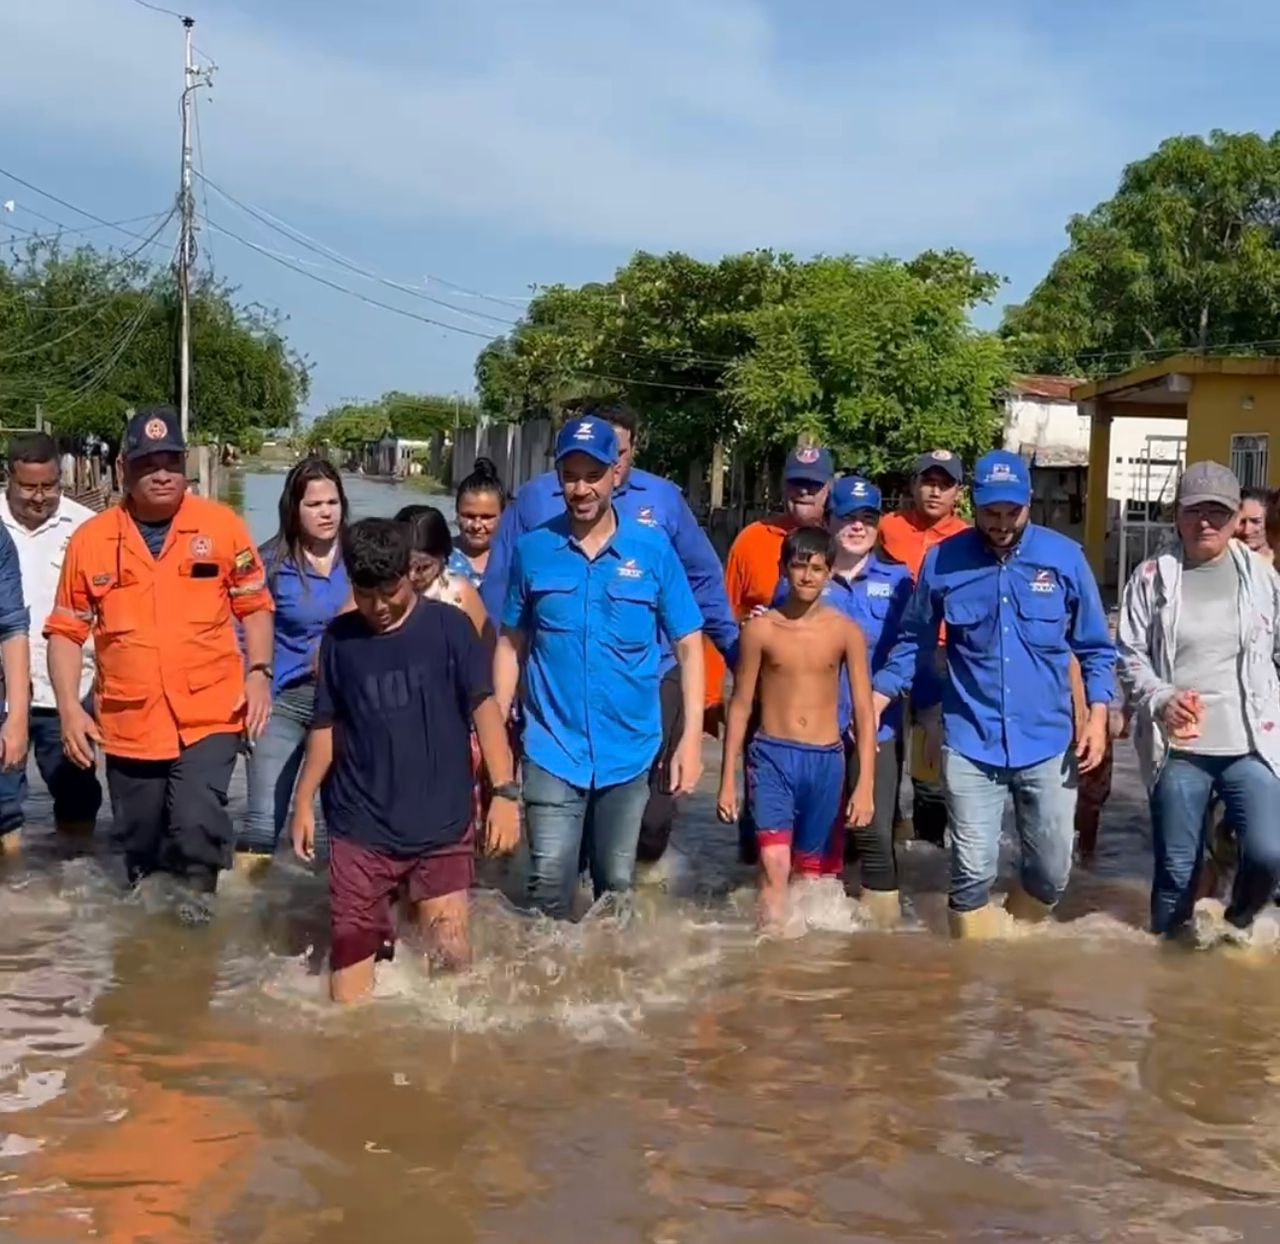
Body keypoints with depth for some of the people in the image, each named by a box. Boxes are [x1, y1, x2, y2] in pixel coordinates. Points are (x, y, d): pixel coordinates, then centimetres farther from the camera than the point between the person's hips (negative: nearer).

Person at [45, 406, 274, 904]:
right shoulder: (90, 539, -1)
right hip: (129, 725, 2)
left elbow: (254, 606, 5)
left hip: (209, 717, -2)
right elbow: (66, 630, 4)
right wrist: (69, 706, -6)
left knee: (198, 823, -18)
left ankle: (197, 903, 5)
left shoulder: (222, 526, -3)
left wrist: (259, 673, -7)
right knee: (138, 843, 16)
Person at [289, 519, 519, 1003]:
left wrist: (504, 791, -14)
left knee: (452, 955, 0)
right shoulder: (339, 637, 5)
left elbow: (484, 706, -6)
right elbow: (326, 726, 13)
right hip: (360, 826, 2)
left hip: (442, 825, -2)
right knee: (351, 950, 0)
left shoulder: (447, 626, -3)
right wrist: (304, 801, 10)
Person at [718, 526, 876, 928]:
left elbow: (864, 711, 0)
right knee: (774, 862, -17)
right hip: (772, 756, -2)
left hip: (826, 760, 2)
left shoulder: (845, 632, 0)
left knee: (810, 871, 11)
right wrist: (728, 781, 2)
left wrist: (865, 784, -6)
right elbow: (740, 706, 3)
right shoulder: (760, 629, -2)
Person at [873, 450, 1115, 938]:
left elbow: (1095, 647, 5)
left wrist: (1097, 715, -5)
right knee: (973, 871, 1)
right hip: (970, 743, -1)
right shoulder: (942, 561, -3)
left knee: (1052, 871, 10)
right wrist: (876, 700, 2)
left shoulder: (1065, 557, -2)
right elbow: (913, 642, 9)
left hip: (1047, 742, 1)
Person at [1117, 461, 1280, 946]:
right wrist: (1161, 701, -19)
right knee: (1176, 869, 5)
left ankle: (1237, 924, 16)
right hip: (1177, 747, -1)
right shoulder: (1151, 577, 1)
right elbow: (1130, 656, -1)